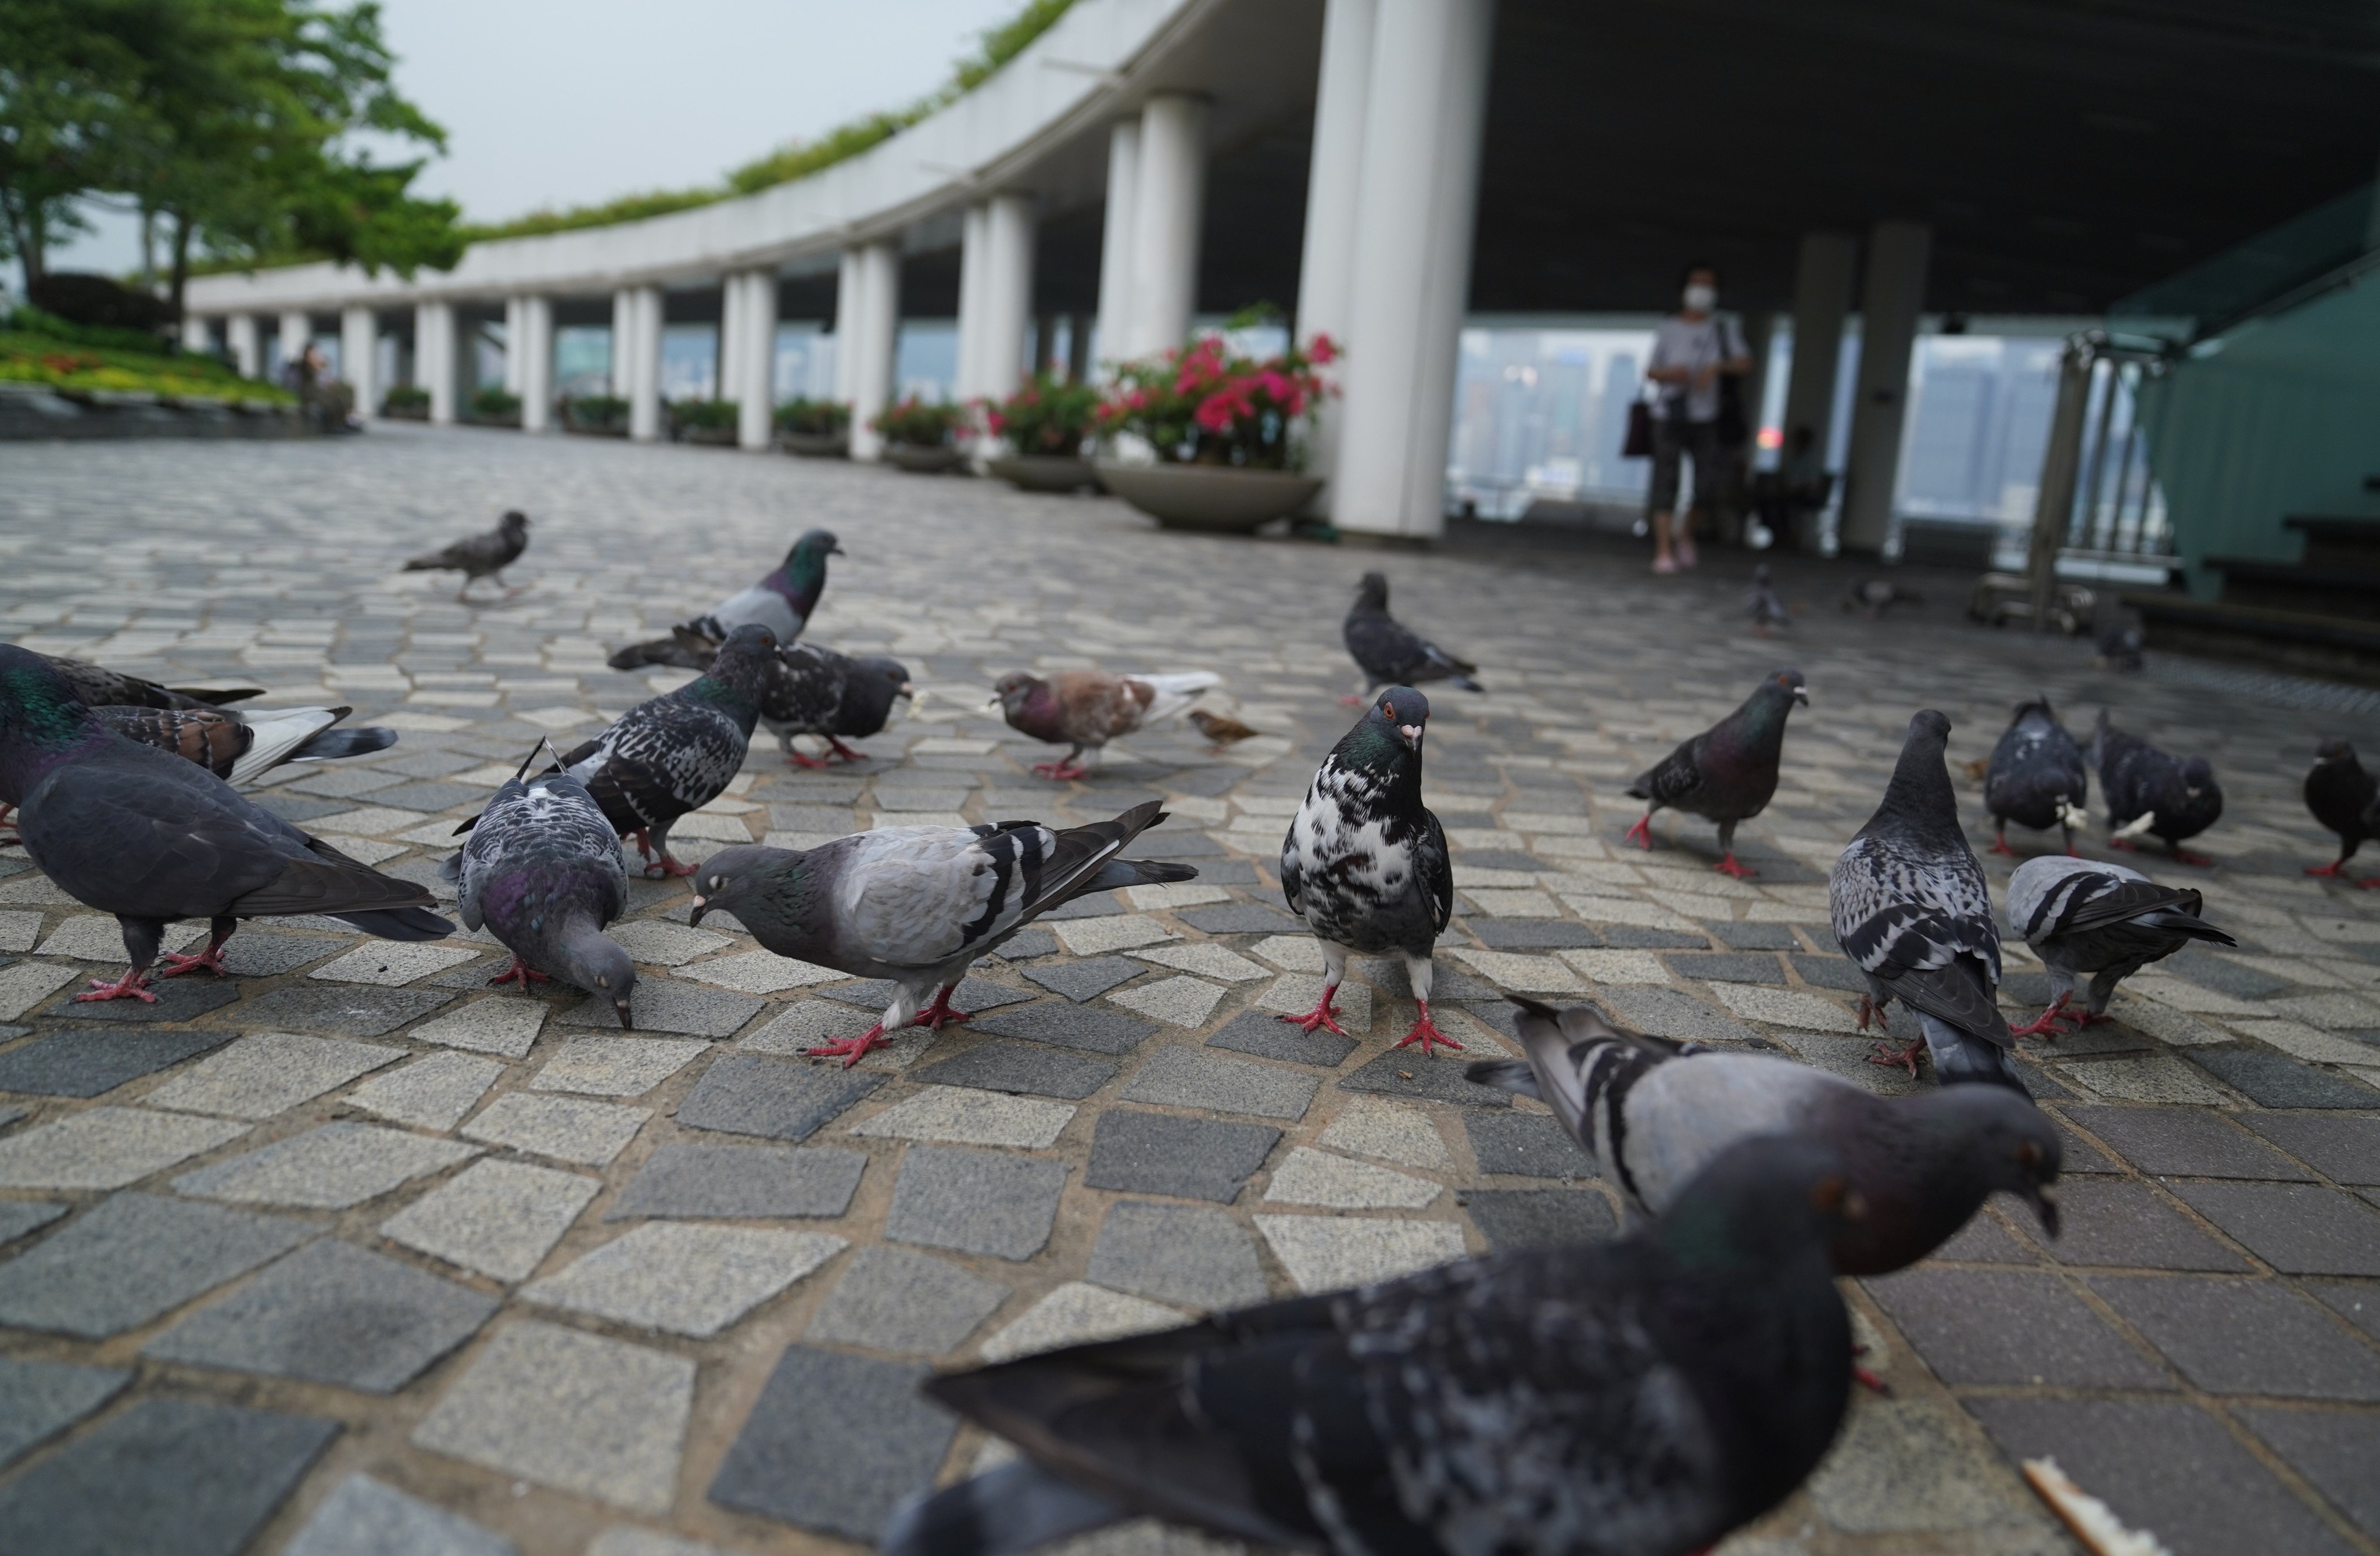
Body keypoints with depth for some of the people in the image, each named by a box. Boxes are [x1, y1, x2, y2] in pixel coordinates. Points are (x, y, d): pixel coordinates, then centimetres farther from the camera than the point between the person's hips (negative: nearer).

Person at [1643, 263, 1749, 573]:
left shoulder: (1724, 327, 8)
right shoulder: (1669, 328, 7)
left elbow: (1745, 363, -2)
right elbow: (1651, 372, 9)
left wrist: (1718, 366, -20)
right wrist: (1669, 373, -13)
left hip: (1705, 418, 1)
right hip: (1669, 415, -1)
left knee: (1707, 483, -4)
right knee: (1666, 480, -8)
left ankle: (1685, 533, 23)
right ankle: (1663, 551, -6)